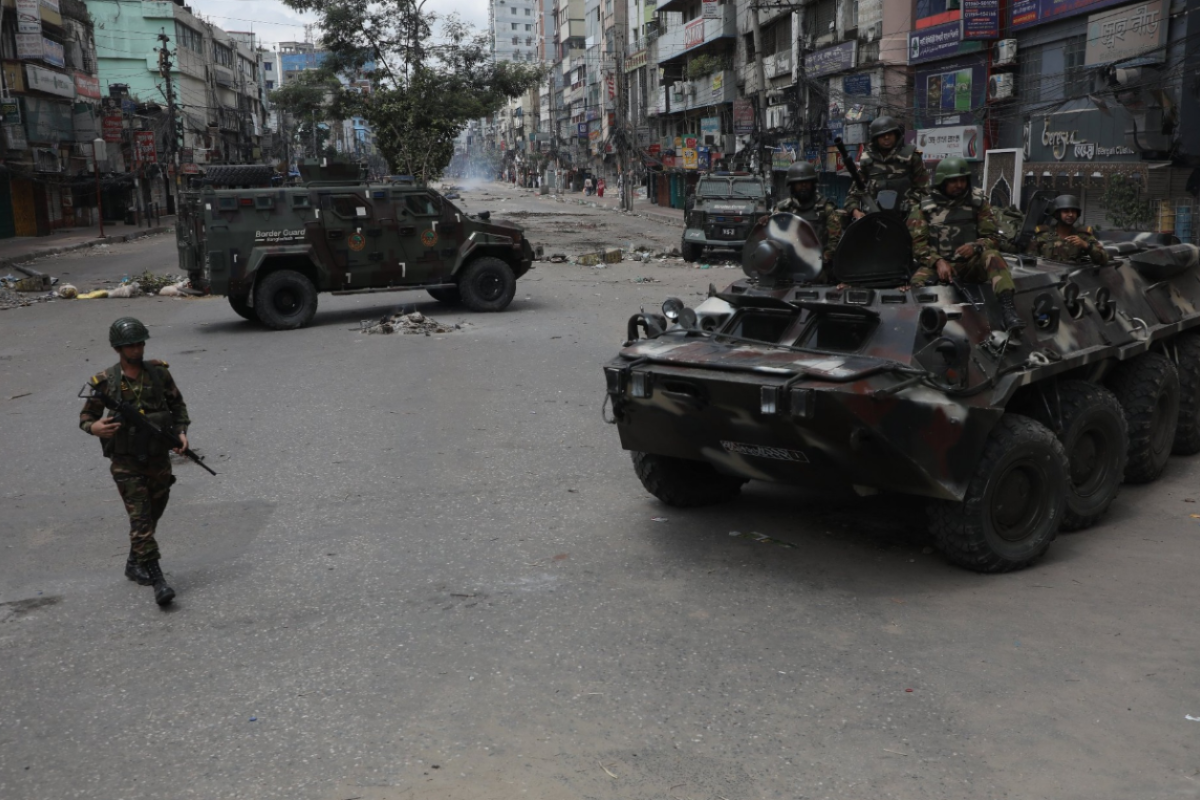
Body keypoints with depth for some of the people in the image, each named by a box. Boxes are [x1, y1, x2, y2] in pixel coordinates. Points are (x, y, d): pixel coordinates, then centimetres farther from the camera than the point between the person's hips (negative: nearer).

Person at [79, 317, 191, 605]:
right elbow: (86, 416, 1)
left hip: (159, 459, 4)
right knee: (141, 520, -8)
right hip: (127, 463, -3)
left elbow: (177, 404, 9)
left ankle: (134, 563, 37)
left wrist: (181, 431, -6)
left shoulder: (159, 372, -1)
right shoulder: (105, 382, -7)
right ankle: (158, 580, -10)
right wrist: (94, 427, -21)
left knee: (153, 516, 15)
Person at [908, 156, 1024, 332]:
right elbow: (917, 244, -1)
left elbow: (992, 237, 6)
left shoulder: (978, 202, 9)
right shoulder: (923, 208, 6)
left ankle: (1007, 307, -47)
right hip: (938, 265, 0)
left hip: (971, 264, 0)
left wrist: (975, 247, -17)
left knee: (992, 255, -33)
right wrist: (938, 262, -18)